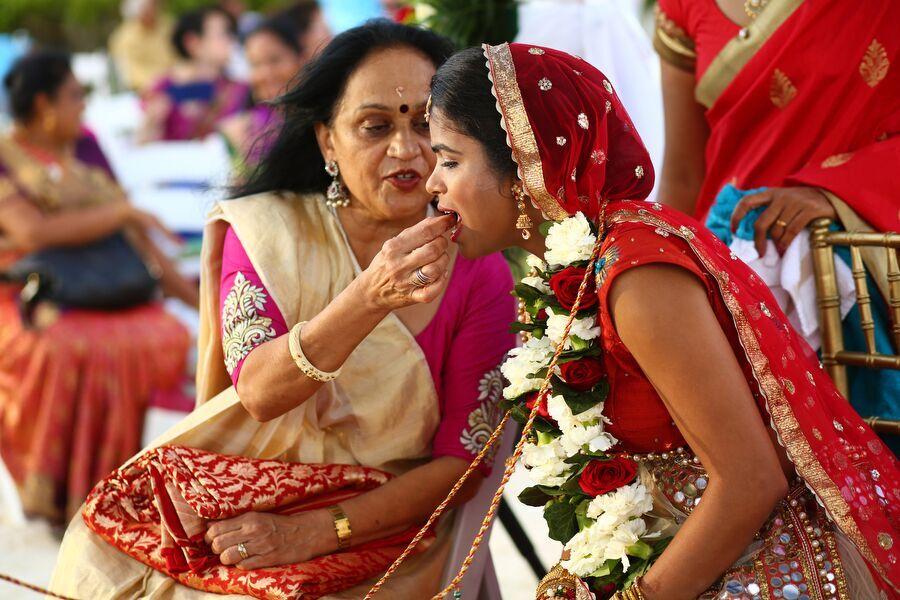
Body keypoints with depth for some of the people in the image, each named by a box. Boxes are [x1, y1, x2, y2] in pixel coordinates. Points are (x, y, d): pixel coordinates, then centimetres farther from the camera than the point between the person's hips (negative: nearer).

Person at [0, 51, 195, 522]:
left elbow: (132, 233, 19)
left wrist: (191, 295, 12)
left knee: (166, 337, -26)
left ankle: (100, 487, -20)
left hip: (98, 297, 5)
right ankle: (54, 491, -22)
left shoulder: (85, 148, 20)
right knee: (61, 351, -38)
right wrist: (120, 212, -11)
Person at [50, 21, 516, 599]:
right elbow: (258, 391, -17)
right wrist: (370, 296, -34)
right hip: (236, 515, 2)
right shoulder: (263, 230, -2)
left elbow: (463, 457, -5)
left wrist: (313, 532, -15)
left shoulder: (480, 272, -3)